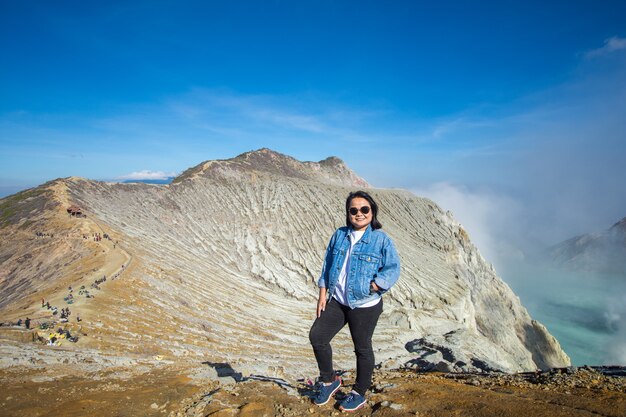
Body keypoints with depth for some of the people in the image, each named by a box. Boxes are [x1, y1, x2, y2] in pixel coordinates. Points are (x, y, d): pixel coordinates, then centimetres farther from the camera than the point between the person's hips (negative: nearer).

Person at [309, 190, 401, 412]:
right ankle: (329, 380, 28)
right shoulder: (339, 235, 3)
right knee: (317, 336, 4)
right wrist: (323, 293, 3)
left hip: (364, 306, -5)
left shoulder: (381, 239, -11)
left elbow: (392, 269, -13)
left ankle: (359, 393, 34)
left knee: (362, 348, 11)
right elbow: (327, 265, 9)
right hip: (336, 301, 5)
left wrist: (369, 288, -22)